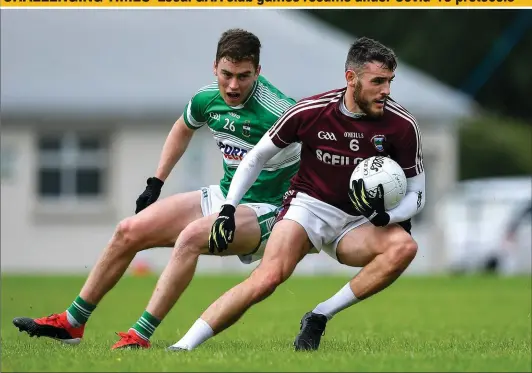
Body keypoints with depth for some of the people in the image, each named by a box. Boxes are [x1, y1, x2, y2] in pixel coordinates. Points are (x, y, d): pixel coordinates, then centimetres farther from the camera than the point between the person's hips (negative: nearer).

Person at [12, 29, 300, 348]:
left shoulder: (277, 112, -25)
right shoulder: (207, 98, -2)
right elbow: (183, 129, 21)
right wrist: (156, 183, 19)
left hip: (265, 211, -8)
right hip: (223, 197, 8)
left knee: (191, 236, -36)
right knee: (130, 232, 3)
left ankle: (141, 336, -33)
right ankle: (71, 324, 14)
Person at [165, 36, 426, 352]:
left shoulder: (402, 125, -11)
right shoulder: (309, 112, -13)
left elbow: (416, 193, -1)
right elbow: (257, 157, 3)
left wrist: (387, 216, -23)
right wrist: (228, 209, -4)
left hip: (358, 223, 2)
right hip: (309, 205, -2)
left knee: (405, 246, -30)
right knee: (267, 278, -29)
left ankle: (319, 318, -22)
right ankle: (181, 348, -26)